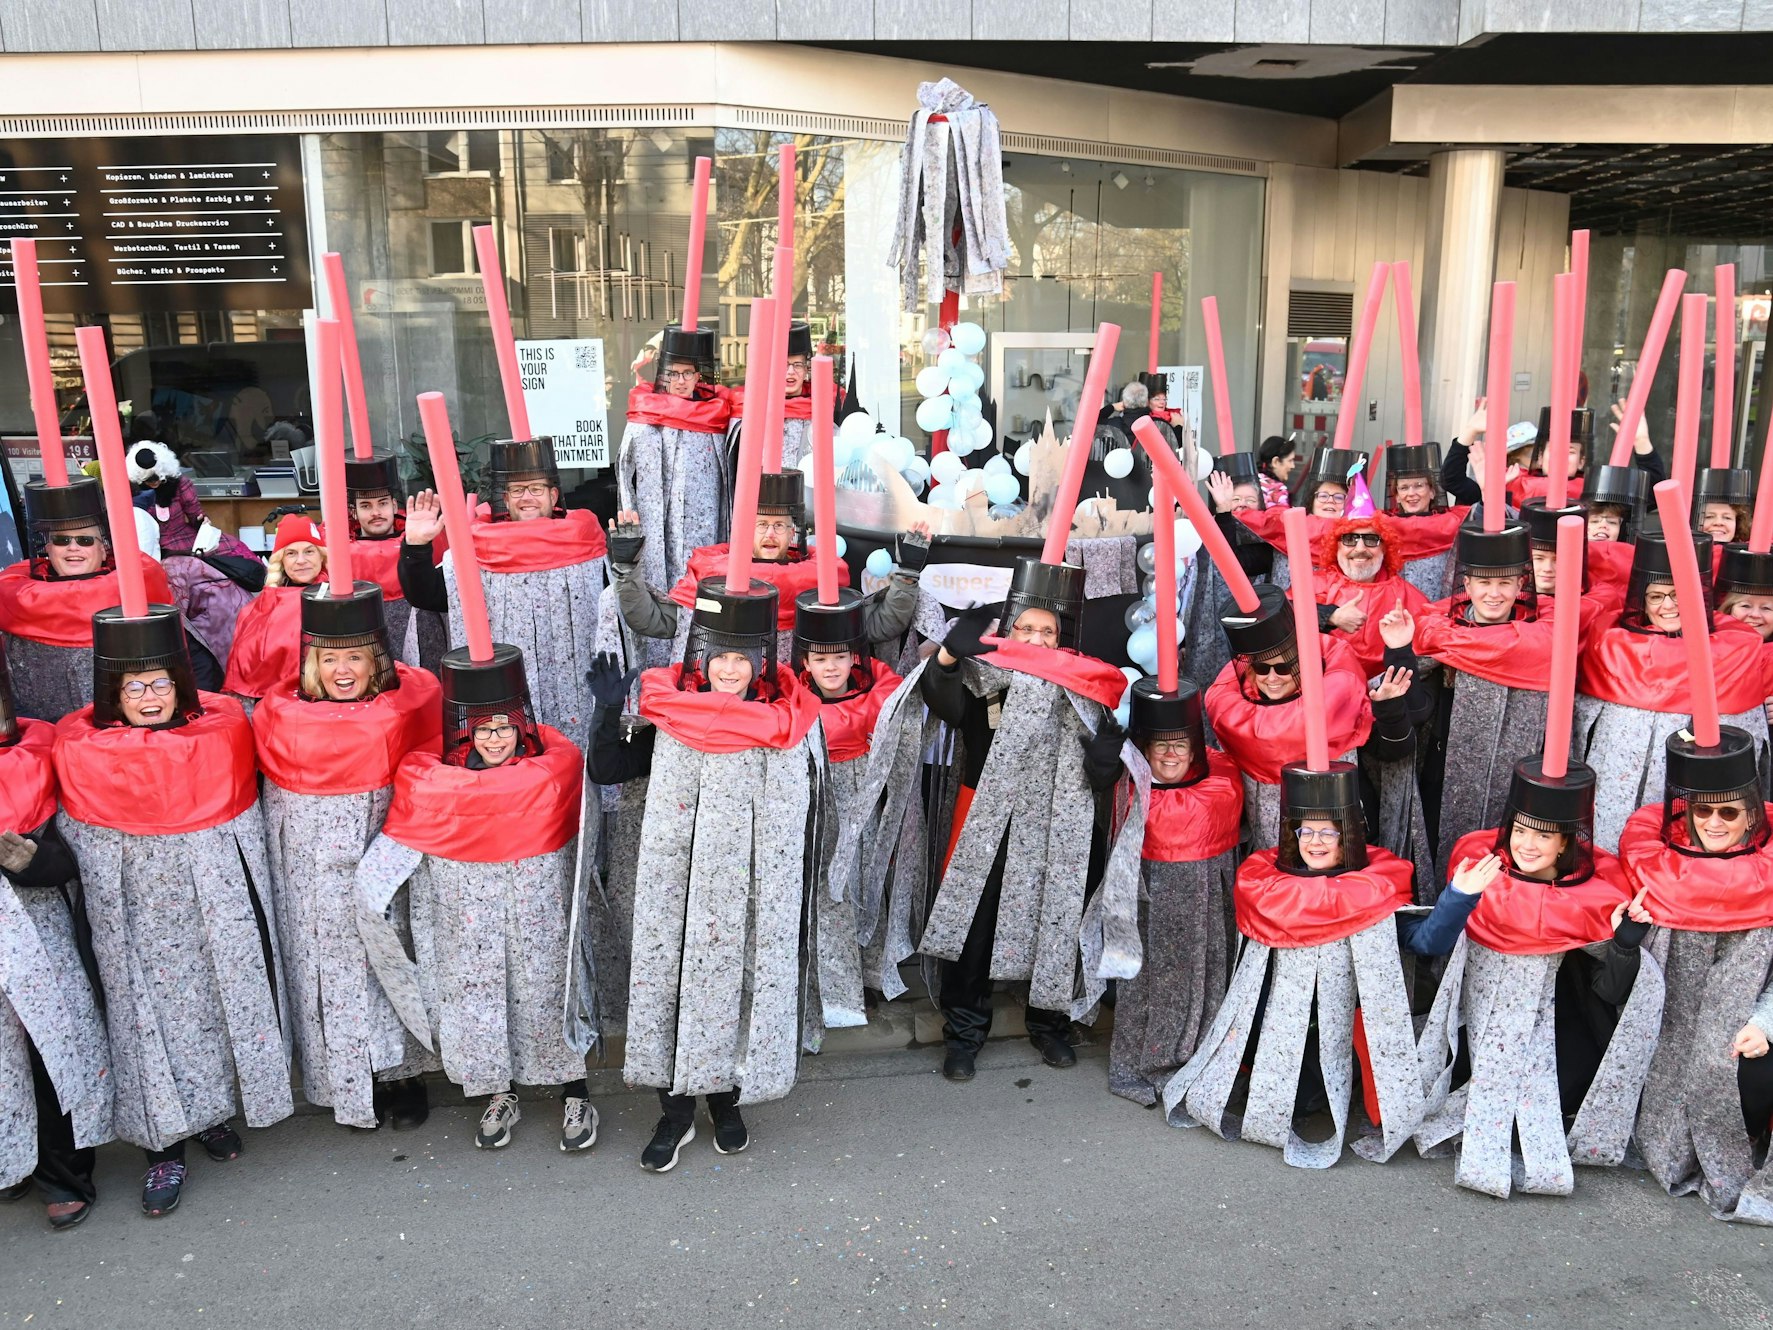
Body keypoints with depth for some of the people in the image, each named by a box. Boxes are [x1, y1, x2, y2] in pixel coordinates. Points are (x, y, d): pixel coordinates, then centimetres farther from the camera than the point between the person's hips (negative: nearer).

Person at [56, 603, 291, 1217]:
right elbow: (76, 838, 1)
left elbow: (245, 821, 3)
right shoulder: (80, 746, -9)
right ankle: (166, 1147, 18)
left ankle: (215, 1108, 34)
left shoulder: (222, 726, -7)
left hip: (214, 908, 1)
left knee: (222, 996, 10)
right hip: (137, 915, -1)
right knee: (149, 1010, 4)